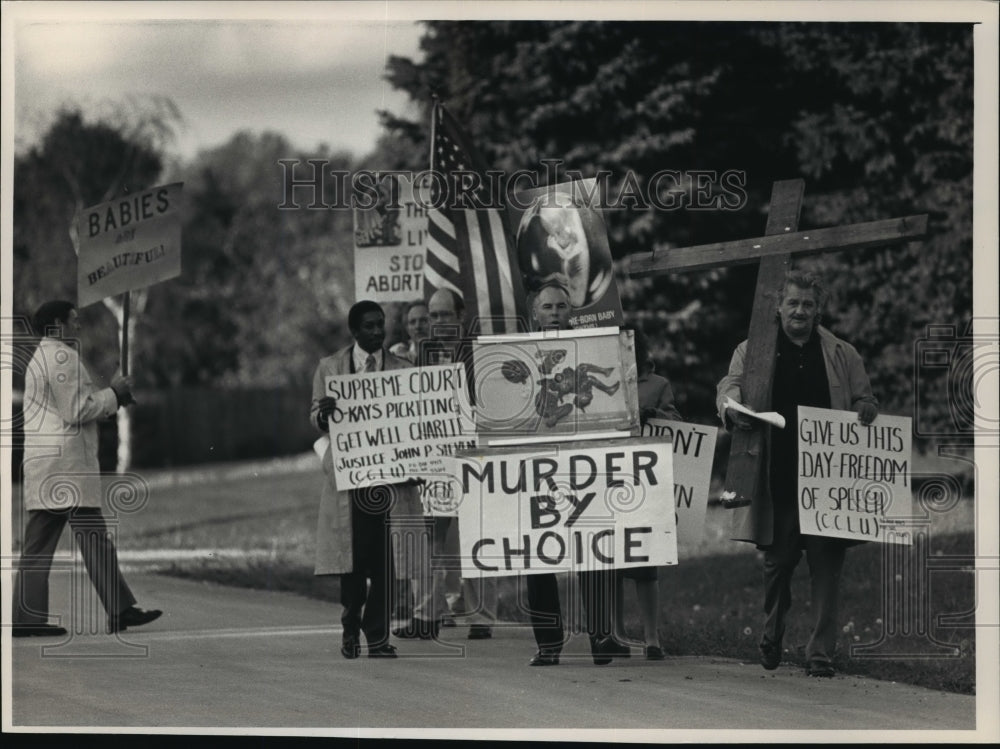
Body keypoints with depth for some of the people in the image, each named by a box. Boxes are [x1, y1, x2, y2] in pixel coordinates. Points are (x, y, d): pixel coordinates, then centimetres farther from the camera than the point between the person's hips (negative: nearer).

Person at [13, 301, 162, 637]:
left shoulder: (42, 357, 23)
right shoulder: (62, 357, -10)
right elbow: (76, 411, -16)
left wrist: (111, 397, 14)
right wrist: (113, 394, -4)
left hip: (41, 468, 10)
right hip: (65, 463, -10)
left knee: (38, 545, 5)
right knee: (94, 538, -7)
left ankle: (27, 618, 2)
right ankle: (120, 610, -6)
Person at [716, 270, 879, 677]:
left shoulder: (842, 356, 14)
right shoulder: (753, 351, 11)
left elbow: (866, 402, 18)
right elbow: (731, 385, 0)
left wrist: (864, 412, -6)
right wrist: (733, 405, -24)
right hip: (777, 479, 0)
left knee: (826, 564, -4)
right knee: (777, 560, 6)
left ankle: (821, 652, -1)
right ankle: (772, 635, 30)